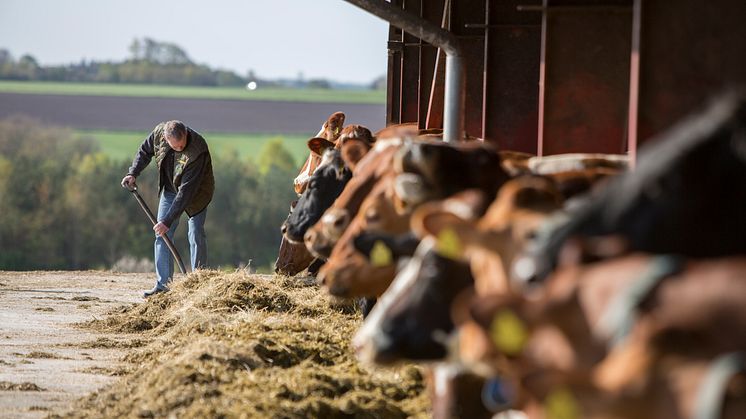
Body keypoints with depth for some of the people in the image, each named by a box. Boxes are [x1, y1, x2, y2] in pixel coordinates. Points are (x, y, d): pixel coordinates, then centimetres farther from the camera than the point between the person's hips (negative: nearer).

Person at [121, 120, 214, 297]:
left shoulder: (198, 151, -38)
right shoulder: (159, 132, -22)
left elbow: (186, 191, -38)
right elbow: (145, 151, 2)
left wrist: (167, 221, -38)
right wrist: (133, 173, -12)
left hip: (196, 192, -5)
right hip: (170, 188, 5)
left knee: (196, 235, -11)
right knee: (162, 235, -2)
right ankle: (163, 284, -2)